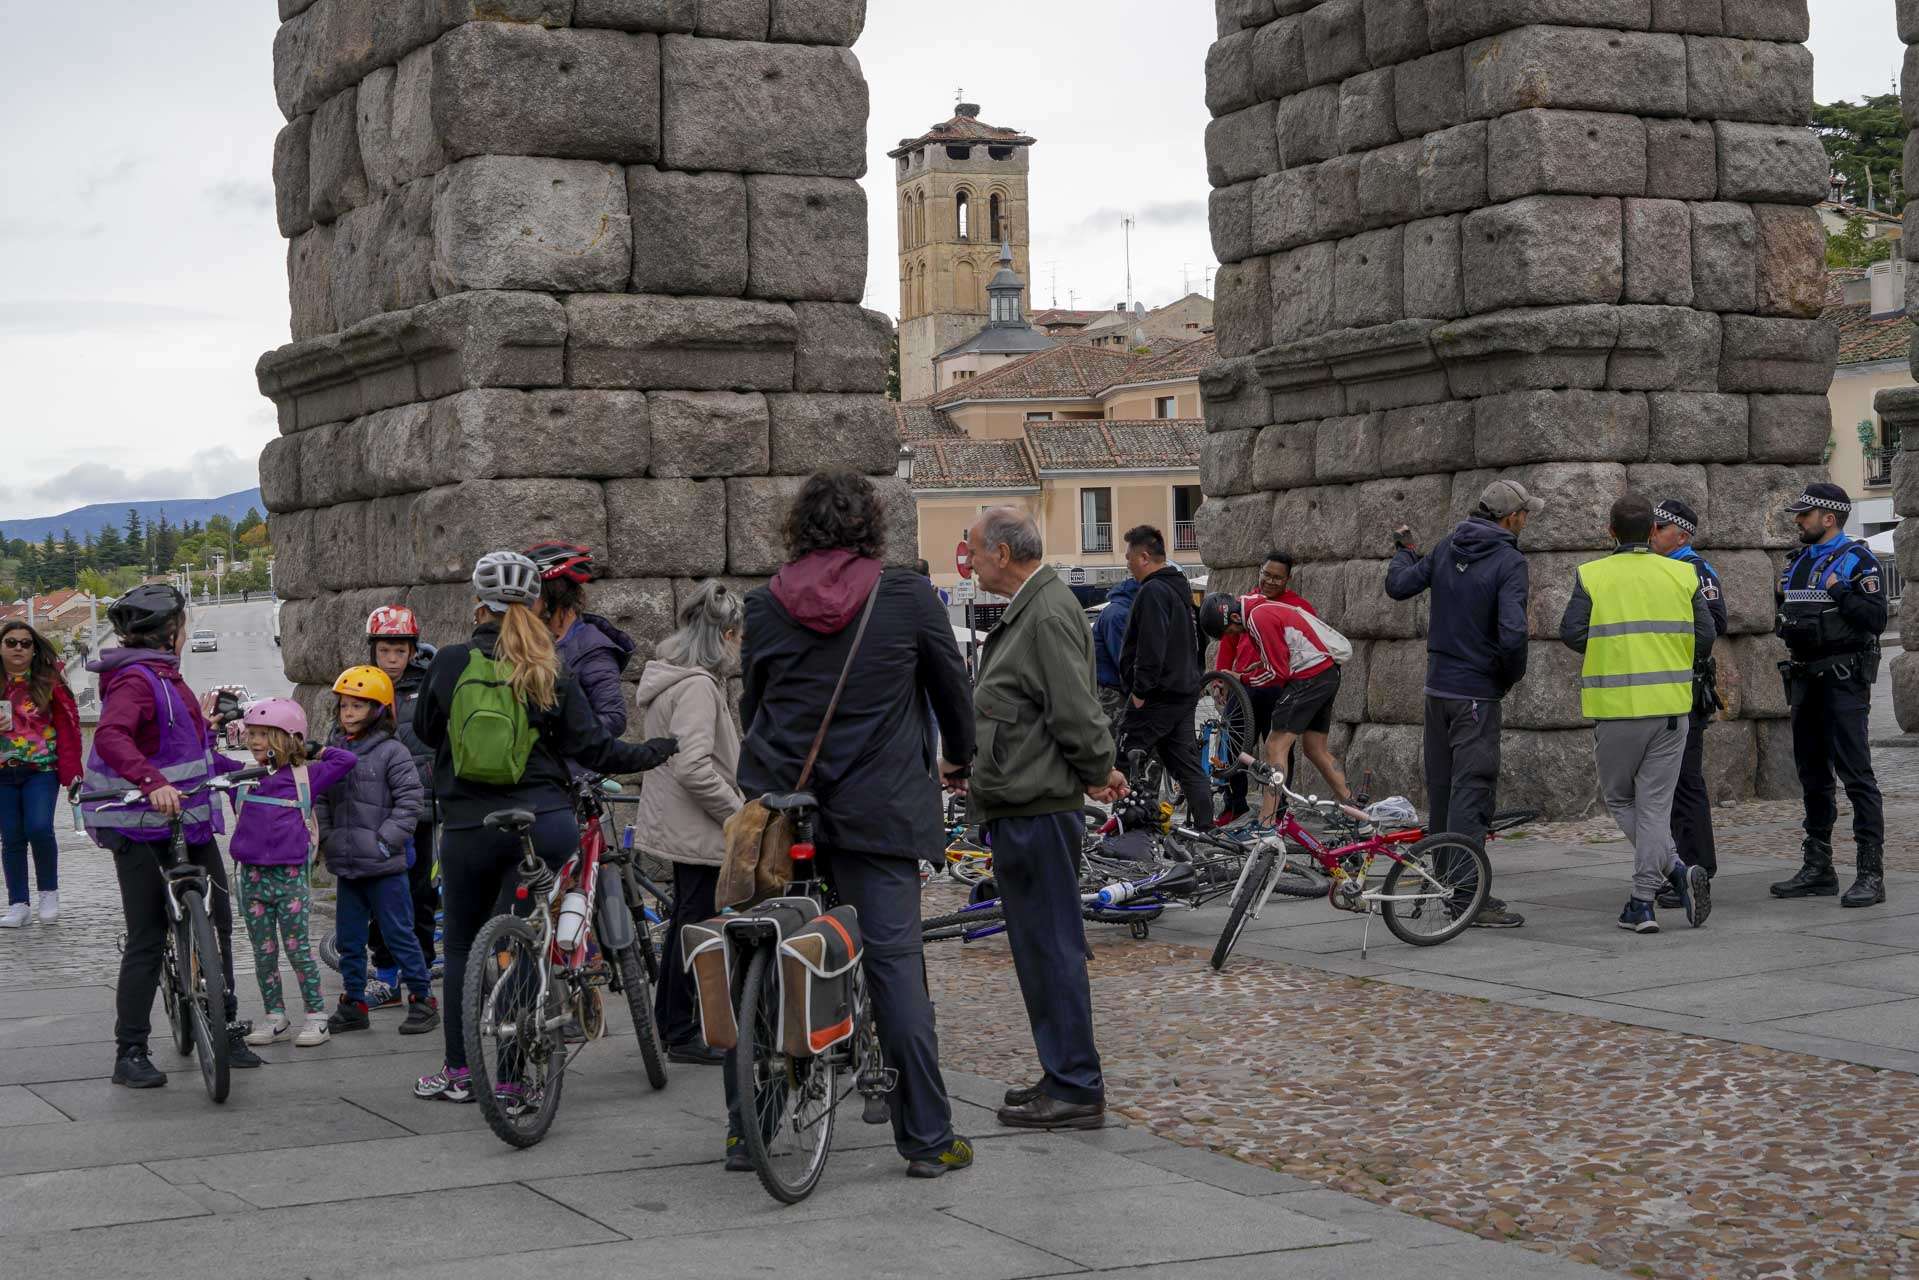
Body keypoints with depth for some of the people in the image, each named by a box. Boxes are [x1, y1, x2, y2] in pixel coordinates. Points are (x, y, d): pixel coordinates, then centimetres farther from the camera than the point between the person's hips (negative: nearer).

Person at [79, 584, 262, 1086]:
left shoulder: (164, 675, 16)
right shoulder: (135, 678, -15)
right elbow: (109, 737, -33)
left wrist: (203, 723, 29)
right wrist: (153, 783, -44)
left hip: (187, 818, 9)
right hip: (141, 829, -9)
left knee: (217, 922, 11)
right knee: (148, 938, -7)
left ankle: (226, 1031, 21)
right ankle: (130, 1053, 0)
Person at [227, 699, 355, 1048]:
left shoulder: (304, 776, 1)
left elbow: (345, 761, 0)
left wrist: (316, 750, 7)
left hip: (290, 875, -3)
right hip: (252, 876, 3)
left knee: (297, 950, 0)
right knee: (263, 952, 8)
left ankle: (316, 1016, 8)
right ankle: (275, 1017, 17)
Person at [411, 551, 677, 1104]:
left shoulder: (450, 663, -2)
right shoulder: (550, 672, 0)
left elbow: (425, 728, 12)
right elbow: (592, 747, 1)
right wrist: (654, 752, 17)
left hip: (469, 826, -1)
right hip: (544, 824, 1)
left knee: (463, 946, 14)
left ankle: (458, 1070, 16)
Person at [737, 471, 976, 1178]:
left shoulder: (764, 606, 3)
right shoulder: (908, 597, -3)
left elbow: (750, 703, 13)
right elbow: (952, 683, 8)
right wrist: (958, 756, 27)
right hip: (877, 808, -2)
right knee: (894, 961, 0)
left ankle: (744, 1130, 15)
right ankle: (927, 1138, 1)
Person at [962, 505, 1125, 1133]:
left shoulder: (1049, 615, -17)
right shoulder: (1027, 610, 17)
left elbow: (1076, 712, -20)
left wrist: (1098, 774, -7)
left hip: (1037, 811, -11)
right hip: (1019, 805, 11)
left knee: (1051, 946, -6)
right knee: (1038, 947, 15)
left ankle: (1076, 1091, -1)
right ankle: (1064, 1077, 24)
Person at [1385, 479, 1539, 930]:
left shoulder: (1446, 548, 4)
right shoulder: (1509, 562, -15)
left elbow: (1399, 586, 10)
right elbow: (1512, 634, -25)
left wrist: (1404, 551, 29)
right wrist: (1513, 676, -6)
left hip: (1438, 686, 7)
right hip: (1477, 692, -7)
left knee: (1443, 787, 14)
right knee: (1472, 791, -7)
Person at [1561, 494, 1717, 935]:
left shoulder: (1592, 576, -4)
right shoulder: (1682, 576, 2)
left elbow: (1571, 633, -8)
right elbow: (1704, 636, 2)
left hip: (1615, 707, -2)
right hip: (1671, 705, 2)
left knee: (1619, 798, 13)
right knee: (1655, 803, 8)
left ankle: (1674, 868, -8)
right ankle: (1643, 902, 3)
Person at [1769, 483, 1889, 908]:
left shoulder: (1858, 561, -7)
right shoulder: (1798, 563, 17)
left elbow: (1876, 620, -17)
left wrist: (1840, 593, -21)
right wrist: (1785, 598, 11)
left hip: (1843, 680, -8)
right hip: (1805, 678, 8)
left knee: (1855, 773, -11)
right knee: (1812, 775, 12)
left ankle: (1871, 873, -12)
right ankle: (1818, 868, 19)